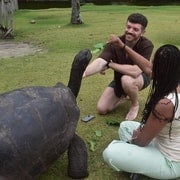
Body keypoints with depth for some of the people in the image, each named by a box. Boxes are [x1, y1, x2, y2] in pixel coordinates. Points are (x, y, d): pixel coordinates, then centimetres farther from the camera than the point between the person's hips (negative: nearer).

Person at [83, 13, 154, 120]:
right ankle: (124, 95, 23)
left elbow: (135, 71, -43)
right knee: (102, 109, -5)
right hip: (119, 79, 4)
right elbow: (100, 62, -39)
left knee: (127, 79, -39)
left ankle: (135, 105, -7)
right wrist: (81, 74, -58)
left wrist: (109, 64, -32)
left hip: (141, 77, -3)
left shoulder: (147, 46, -31)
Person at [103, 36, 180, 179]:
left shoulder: (165, 104, -34)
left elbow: (142, 141, -21)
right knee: (125, 126, 18)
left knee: (110, 153, -18)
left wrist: (135, 136, 2)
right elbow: (147, 67, 5)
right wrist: (123, 46, 8)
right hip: (167, 146, 9)